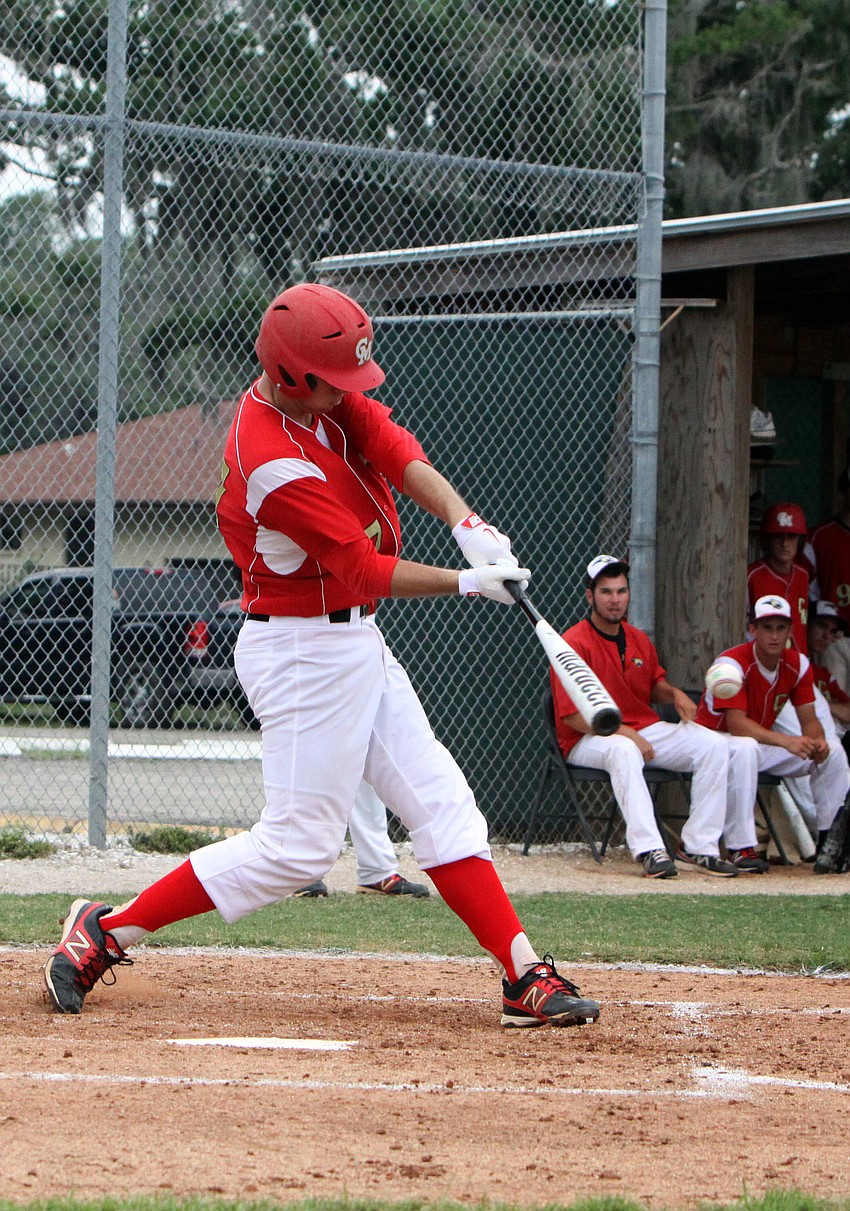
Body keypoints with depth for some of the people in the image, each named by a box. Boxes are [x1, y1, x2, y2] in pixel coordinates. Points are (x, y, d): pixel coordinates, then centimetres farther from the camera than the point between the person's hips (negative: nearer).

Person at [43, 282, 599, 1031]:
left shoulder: (325, 399, 1)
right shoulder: (275, 463, -26)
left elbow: (401, 455, -9)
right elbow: (368, 573, -20)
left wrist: (465, 522, -26)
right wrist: (468, 583, -11)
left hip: (355, 644, 10)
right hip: (305, 653, -10)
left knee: (442, 805, 6)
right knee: (299, 844, -6)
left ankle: (525, 976, 5)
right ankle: (106, 932, 2)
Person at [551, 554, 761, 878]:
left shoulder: (639, 641, 10)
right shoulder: (574, 644, -13)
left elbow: (655, 684, 26)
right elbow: (572, 715, -18)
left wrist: (674, 694, 1)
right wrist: (625, 733, -23)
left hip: (646, 729, 7)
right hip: (589, 740, -7)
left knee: (715, 746, -10)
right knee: (624, 751, -41)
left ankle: (700, 846, -14)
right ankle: (649, 850, -49)